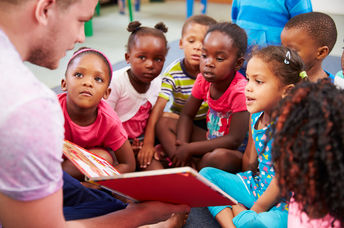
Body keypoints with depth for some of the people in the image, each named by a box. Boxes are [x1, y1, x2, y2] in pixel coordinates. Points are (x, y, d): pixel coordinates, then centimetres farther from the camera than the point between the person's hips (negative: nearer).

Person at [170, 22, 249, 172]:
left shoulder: (240, 91, -27)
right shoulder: (203, 80, -6)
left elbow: (234, 140, -28)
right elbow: (187, 115, 4)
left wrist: (189, 149, -26)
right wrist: (182, 146, -16)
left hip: (237, 152, -7)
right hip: (211, 139, 7)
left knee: (217, 157, -41)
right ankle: (191, 165, -18)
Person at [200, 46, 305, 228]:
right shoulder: (256, 116, 0)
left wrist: (257, 208, -14)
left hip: (283, 202, -8)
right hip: (257, 183, 8)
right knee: (207, 173, 3)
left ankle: (238, 211, -5)